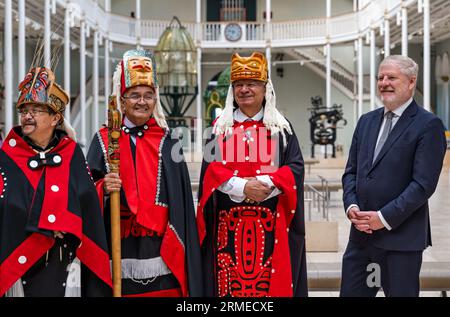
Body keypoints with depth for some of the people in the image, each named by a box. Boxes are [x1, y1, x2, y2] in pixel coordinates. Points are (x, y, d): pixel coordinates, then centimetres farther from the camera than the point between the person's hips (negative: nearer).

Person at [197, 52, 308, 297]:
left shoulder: (281, 127, 10)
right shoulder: (221, 127, 12)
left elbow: (295, 168, 1)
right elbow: (210, 168, 2)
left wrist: (264, 184, -15)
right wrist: (242, 186, -15)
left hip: (271, 223, 0)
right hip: (229, 221, 0)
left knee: (273, 281, -3)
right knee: (230, 281, -2)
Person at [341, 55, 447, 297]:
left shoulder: (428, 125, -7)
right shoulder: (366, 121, 13)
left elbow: (424, 183, -14)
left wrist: (385, 218, -16)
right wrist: (351, 206, -3)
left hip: (402, 235, -6)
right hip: (362, 232, 6)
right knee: (350, 292, 8)